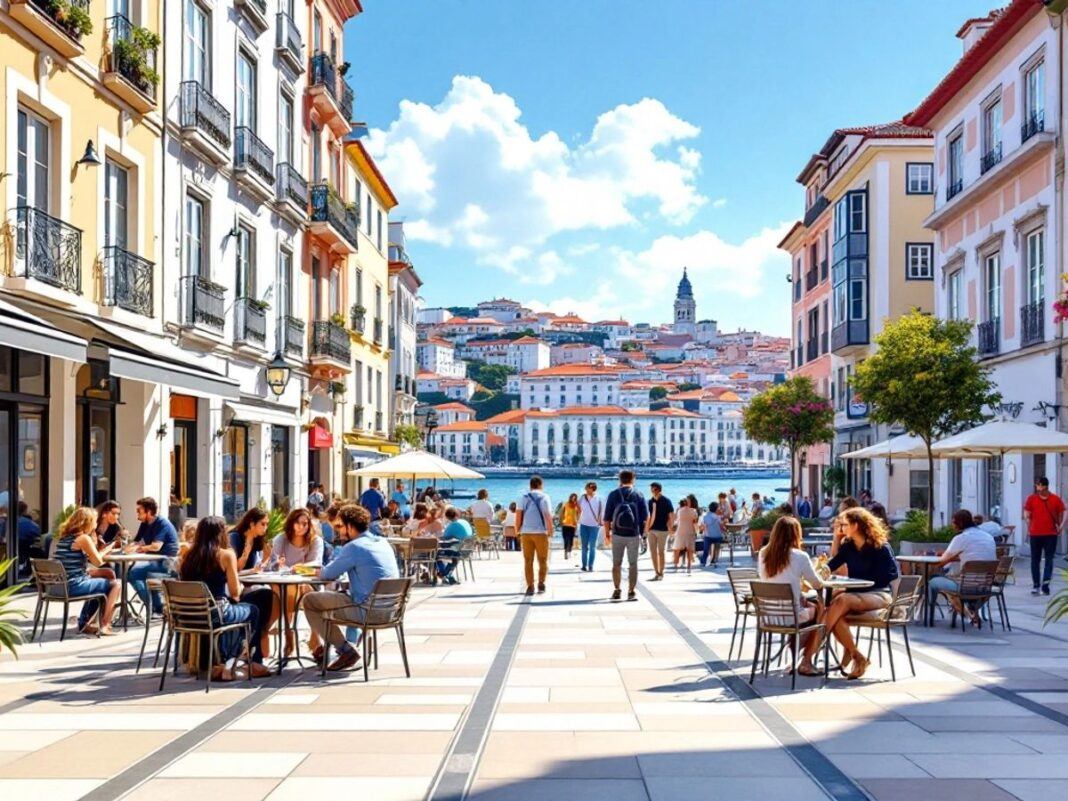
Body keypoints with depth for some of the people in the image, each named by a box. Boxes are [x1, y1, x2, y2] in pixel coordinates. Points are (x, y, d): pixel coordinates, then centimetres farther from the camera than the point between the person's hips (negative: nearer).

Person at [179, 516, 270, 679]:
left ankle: (222, 663, 32)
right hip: (216, 613, -6)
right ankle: (229, 663, 28)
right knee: (253, 611, 23)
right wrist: (240, 587, 15)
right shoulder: (226, 555, -9)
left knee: (233, 608, 34)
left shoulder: (190, 555, 5)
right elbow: (235, 592, -8)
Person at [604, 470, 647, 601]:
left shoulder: (613, 494, 1)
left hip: (617, 534, 0)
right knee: (633, 563, 5)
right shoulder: (638, 495, 2)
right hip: (634, 534, 0)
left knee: (616, 563, 11)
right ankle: (632, 592, 1)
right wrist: (642, 530, 14)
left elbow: (607, 517, -1)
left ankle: (616, 590, 14)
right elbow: (646, 517, 1)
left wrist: (607, 533, 8)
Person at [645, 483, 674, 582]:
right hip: (651, 530, 5)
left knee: (660, 552, 0)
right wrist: (647, 529, 6)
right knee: (652, 552, 4)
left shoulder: (666, 501, -6)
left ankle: (661, 574, 8)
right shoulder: (650, 501, 9)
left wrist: (670, 528, -9)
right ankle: (656, 573, 11)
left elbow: (672, 516, -5)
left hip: (662, 530, -5)